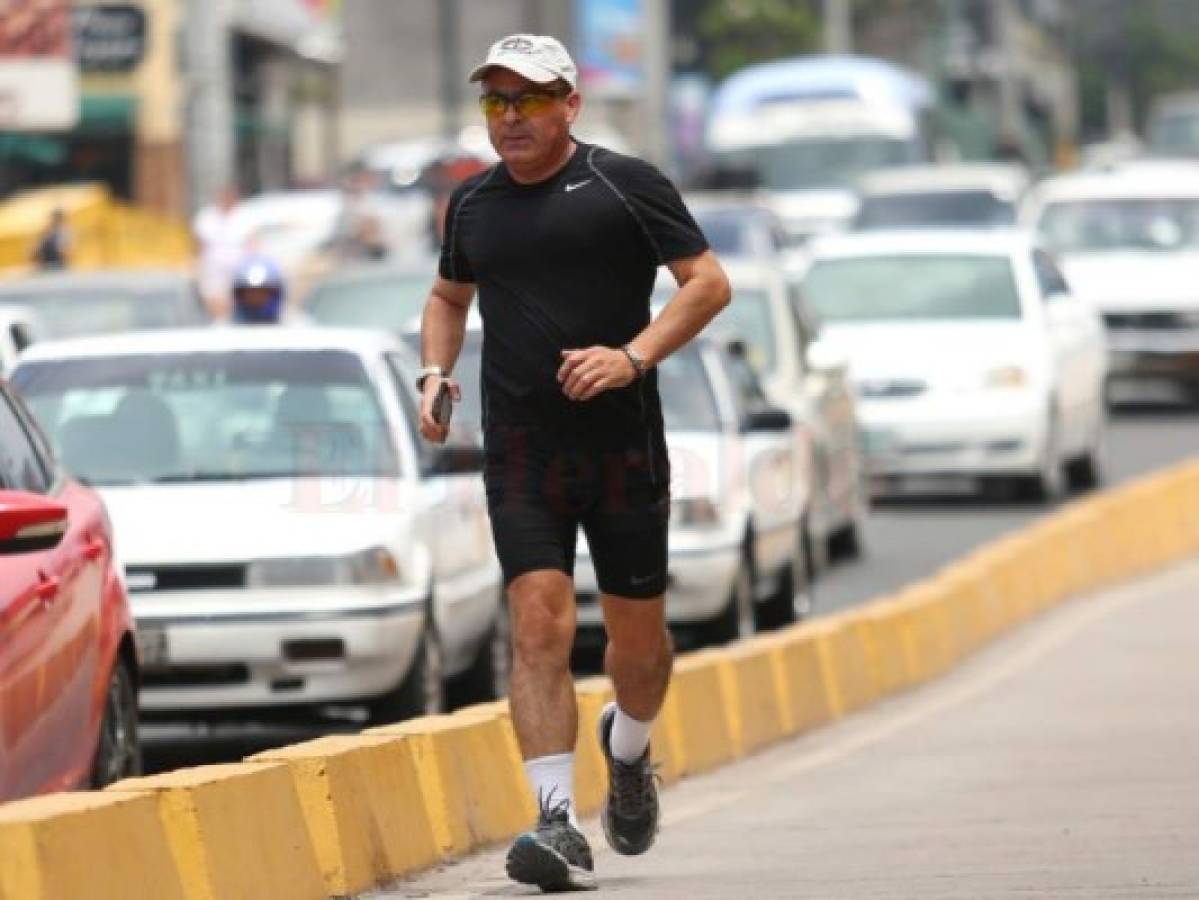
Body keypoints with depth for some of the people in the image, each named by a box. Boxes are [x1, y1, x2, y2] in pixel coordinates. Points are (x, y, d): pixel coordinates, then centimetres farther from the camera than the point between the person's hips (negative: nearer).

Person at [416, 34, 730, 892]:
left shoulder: (625, 184, -2)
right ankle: (559, 821, -19)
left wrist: (633, 356, -16)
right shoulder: (473, 203, 11)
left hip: (624, 444, -2)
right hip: (520, 451, 2)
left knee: (638, 633, 7)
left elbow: (709, 282, -4)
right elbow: (449, 296, 28)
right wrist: (435, 371, 10)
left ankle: (628, 749, 40)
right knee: (539, 625, -14)